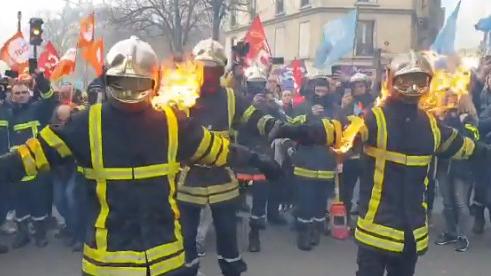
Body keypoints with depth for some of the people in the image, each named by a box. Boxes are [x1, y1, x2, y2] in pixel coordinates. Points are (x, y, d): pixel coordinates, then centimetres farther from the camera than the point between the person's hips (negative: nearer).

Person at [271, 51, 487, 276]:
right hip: (378, 225, -5)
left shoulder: (430, 125, 5)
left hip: (413, 228, 6)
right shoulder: (375, 119, -13)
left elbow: (461, 146, 20)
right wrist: (292, 131, -41)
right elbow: (338, 130, -27)